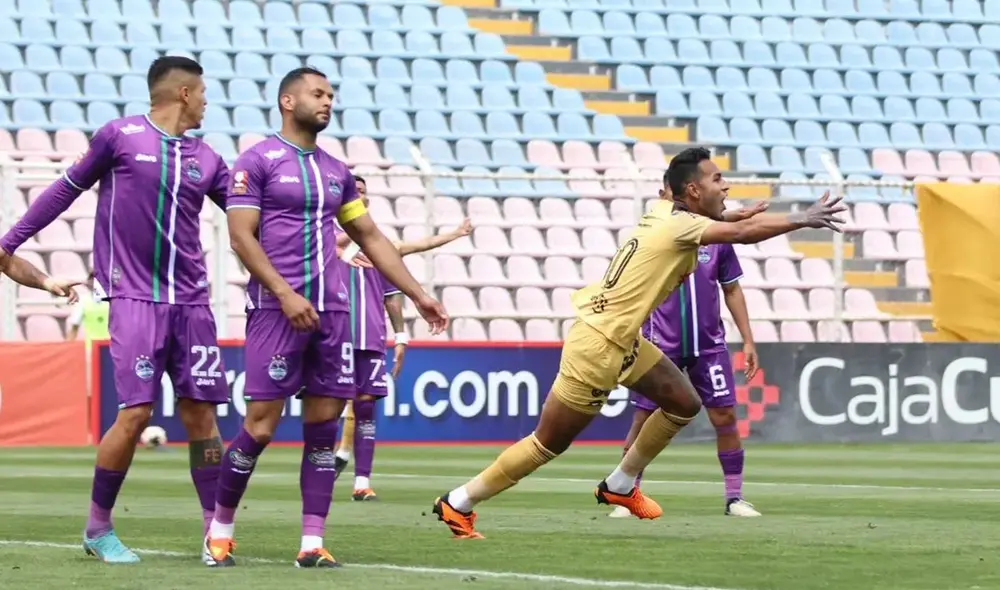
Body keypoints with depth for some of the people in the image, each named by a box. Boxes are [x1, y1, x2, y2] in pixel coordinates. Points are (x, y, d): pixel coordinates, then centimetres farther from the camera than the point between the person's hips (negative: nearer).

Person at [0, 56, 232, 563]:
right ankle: (98, 529, 6)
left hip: (190, 302, 4)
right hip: (136, 298, -4)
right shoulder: (120, 136, 1)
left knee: (201, 414, 1)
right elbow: (68, 188, 10)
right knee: (135, 412, -10)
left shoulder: (204, 160, 13)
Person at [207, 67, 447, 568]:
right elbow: (241, 237, -9)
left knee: (323, 426, 2)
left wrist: (418, 295, 18)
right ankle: (220, 524, 10)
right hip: (276, 308, -6)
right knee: (261, 425, -7)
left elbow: (371, 238, 23)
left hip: (331, 310, 6)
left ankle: (313, 542, 3)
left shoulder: (335, 171, 18)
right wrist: (285, 293, -18)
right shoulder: (258, 161, -2)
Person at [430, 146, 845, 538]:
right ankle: (458, 505, 9)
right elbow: (742, 233, -30)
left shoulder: (666, 213, 5)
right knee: (548, 444, 0)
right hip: (597, 347, -10)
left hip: (623, 341, 10)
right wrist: (803, 219, -24)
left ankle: (620, 485, 25)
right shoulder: (680, 226, -20)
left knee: (684, 404, 12)